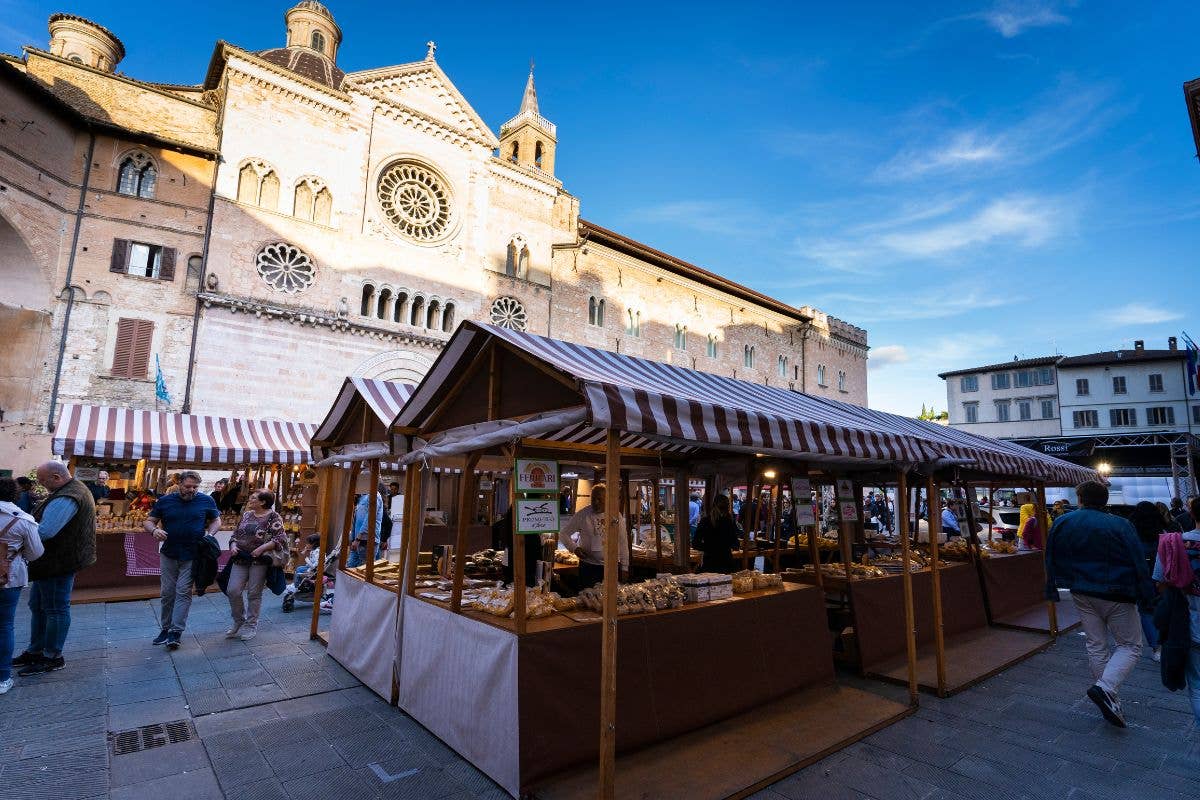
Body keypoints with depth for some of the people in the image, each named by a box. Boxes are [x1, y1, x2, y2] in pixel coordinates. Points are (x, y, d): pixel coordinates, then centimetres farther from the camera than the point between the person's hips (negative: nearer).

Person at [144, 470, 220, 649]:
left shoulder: (206, 501, -1)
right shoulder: (165, 501, 2)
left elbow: (216, 520, 10)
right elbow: (148, 521, 6)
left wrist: (210, 534, -9)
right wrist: (154, 530, -17)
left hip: (192, 556, -2)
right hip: (168, 555, 2)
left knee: (183, 592, -3)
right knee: (168, 592, 10)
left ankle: (176, 631, 1)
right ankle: (165, 628, 23)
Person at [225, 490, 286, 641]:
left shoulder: (273, 517, -7)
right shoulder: (246, 515, 12)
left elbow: (281, 538, -15)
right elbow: (235, 534, 19)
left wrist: (262, 548, -23)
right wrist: (233, 545, -1)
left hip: (259, 560, -5)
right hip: (240, 559, 5)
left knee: (254, 593, 3)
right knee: (232, 591, 0)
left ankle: (251, 625, 20)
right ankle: (239, 622, 22)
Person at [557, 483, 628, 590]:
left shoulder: (616, 516, 1)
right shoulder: (582, 514, -4)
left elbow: (623, 542, 6)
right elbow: (563, 533, 2)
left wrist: (624, 567, 5)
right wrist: (574, 548, -13)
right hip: (588, 566, -1)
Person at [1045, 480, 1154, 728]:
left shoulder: (1061, 523, -2)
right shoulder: (1121, 526, -13)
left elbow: (1051, 561, 6)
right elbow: (1139, 564, -12)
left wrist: (1051, 590, 16)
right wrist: (1147, 597, -2)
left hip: (1082, 595, 4)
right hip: (1117, 596, -3)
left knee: (1096, 644, 15)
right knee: (1130, 646, 8)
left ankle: (1109, 699, 20)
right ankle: (1105, 688, -11)